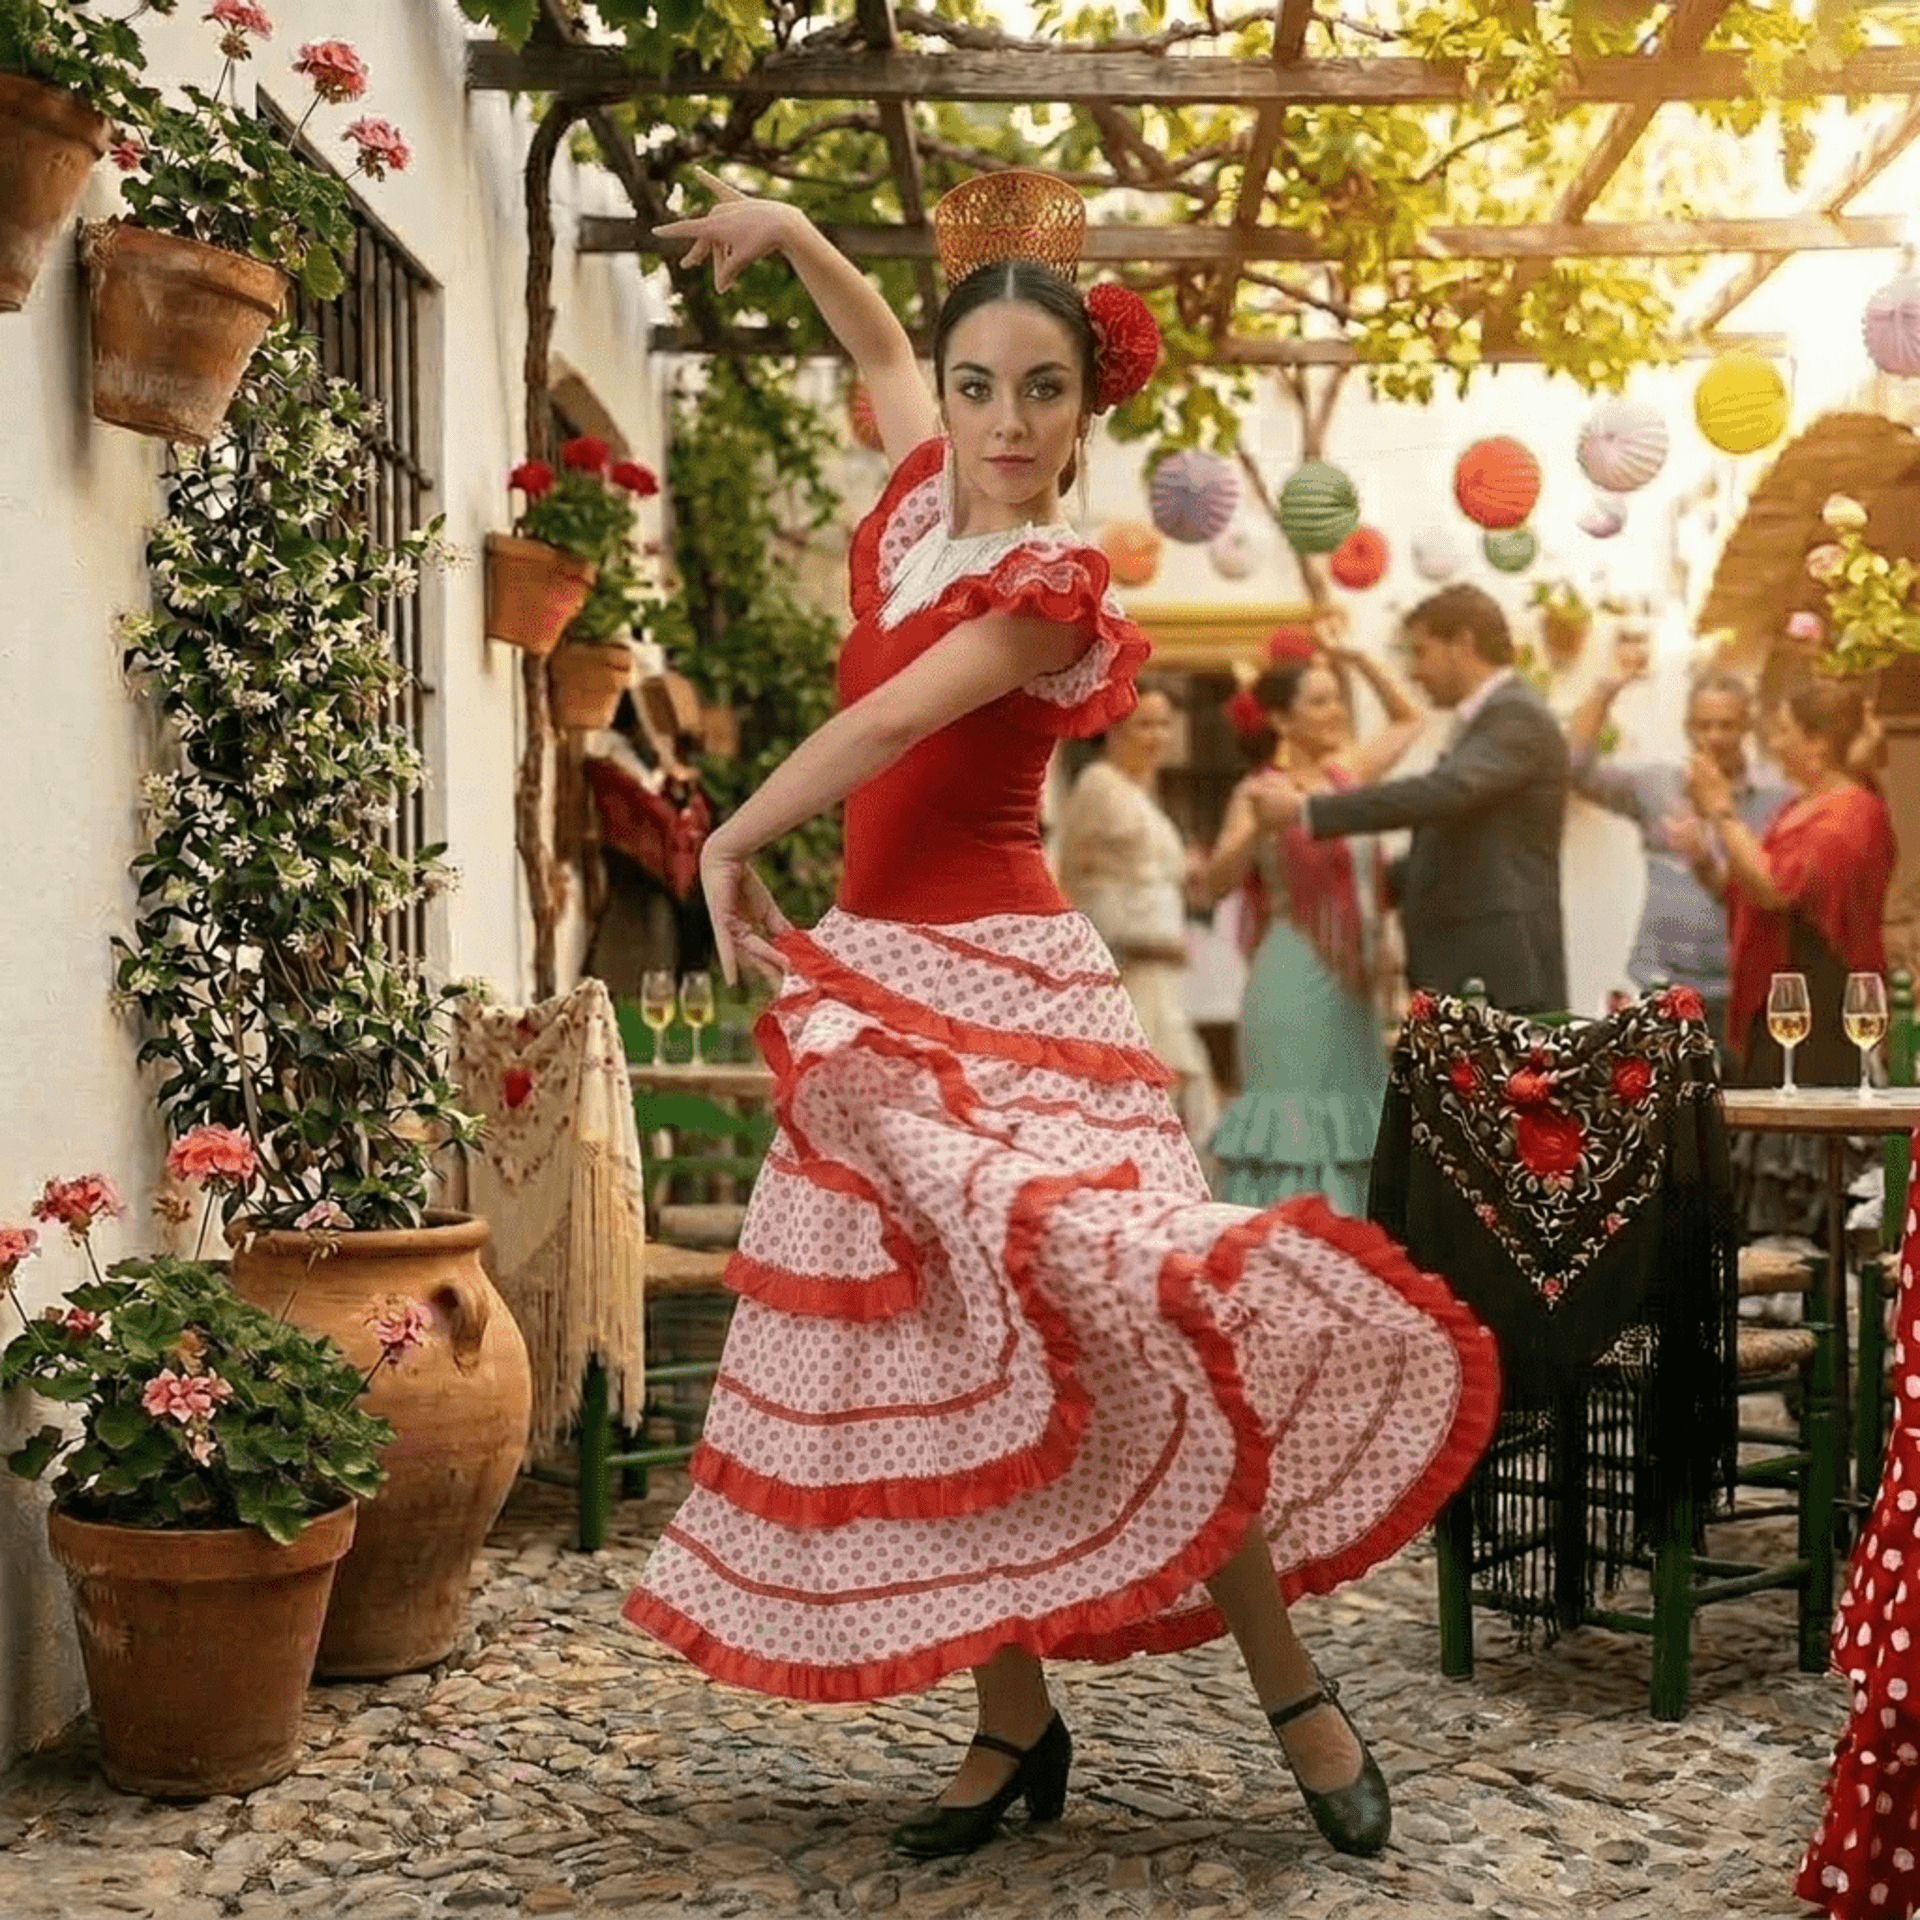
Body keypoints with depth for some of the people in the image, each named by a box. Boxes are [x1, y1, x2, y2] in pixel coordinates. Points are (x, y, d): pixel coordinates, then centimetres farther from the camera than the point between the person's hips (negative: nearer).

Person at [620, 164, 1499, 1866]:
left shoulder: (1053, 583, -11)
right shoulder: (927, 501, 9)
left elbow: (889, 722, -19)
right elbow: (882, 351, 29)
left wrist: (732, 842, -9)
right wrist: (798, 240, 16)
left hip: (994, 988, -8)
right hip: (877, 983, 8)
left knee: (1109, 1341, -15)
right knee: (931, 1358, 7)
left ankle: (1295, 1694, -1)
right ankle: (1017, 1727, 16)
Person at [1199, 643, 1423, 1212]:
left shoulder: (1347, 775, 12)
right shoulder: (1261, 793, -6)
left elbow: (1407, 720, 27)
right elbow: (1214, 880, -18)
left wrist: (1360, 662, 12)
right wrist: (1256, 826, -36)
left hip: (1352, 986, 7)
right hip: (1294, 985, -7)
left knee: (1348, 1127, 7)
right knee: (1293, 1127, -8)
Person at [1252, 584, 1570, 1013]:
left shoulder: (1519, 718, -10)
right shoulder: (1482, 721, 21)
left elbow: (1442, 792, -26)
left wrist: (1306, 809, -23)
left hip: (1502, 979, -10)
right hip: (1454, 975, 10)